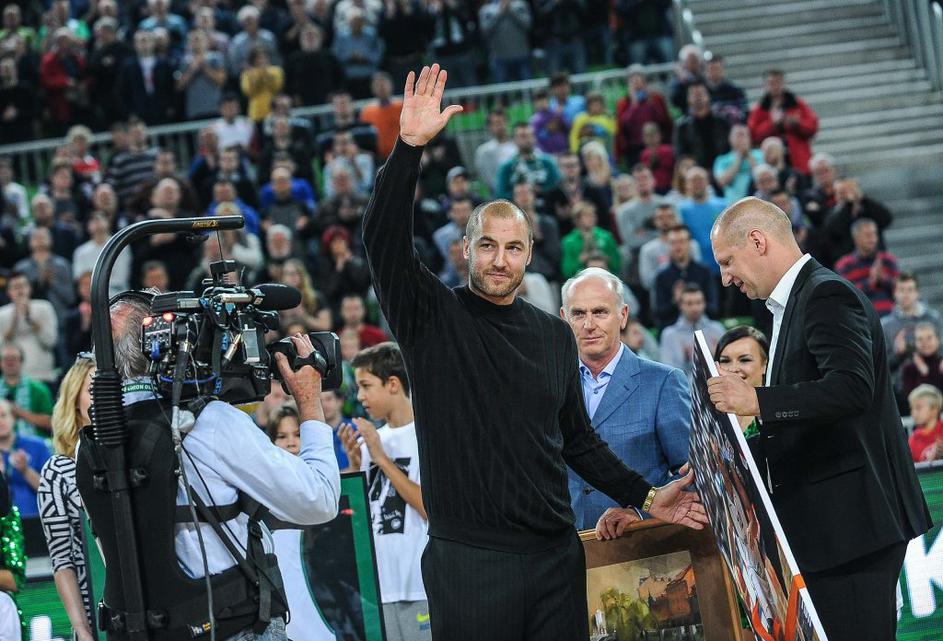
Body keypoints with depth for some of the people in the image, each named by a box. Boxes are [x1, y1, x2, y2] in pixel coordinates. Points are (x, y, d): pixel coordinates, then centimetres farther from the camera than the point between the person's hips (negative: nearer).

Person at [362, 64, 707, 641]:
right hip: (470, 560, -4)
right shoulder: (433, 317, 1)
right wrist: (410, 147, -25)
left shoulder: (556, 337, 13)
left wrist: (645, 496, 14)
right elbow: (384, 241, -15)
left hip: (556, 553, 4)